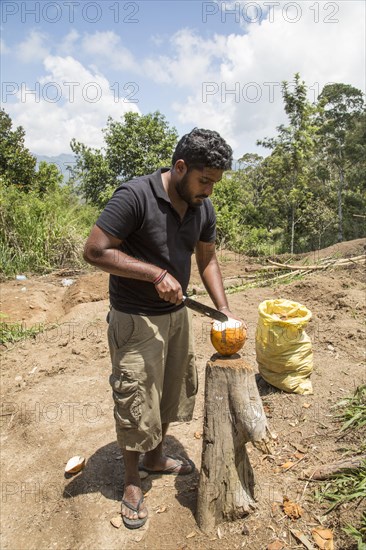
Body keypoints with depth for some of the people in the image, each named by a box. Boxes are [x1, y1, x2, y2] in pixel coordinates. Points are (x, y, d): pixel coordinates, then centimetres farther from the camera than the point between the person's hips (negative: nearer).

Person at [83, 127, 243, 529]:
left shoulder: (203, 207, 0)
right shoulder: (135, 196, -21)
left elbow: (207, 259, 9)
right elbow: (94, 251, -22)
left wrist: (224, 311, -1)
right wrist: (157, 274, -25)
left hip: (177, 315, 7)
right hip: (135, 321, -7)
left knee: (173, 391, 20)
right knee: (135, 402, 6)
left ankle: (155, 457, 46)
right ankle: (132, 483, 32)